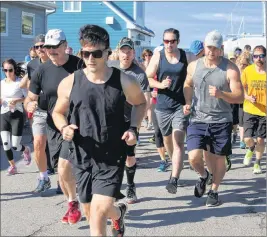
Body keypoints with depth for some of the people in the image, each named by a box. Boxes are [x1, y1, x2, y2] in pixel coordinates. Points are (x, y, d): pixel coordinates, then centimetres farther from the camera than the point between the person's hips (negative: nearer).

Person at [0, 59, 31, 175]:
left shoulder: (20, 82, -7)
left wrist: (17, 101, -21)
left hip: (16, 115, -4)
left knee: (15, 146, -5)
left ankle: (26, 150, 31)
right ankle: (12, 166, 16)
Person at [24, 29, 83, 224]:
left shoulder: (79, 65, -10)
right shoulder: (41, 71, 0)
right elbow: (30, 99, 7)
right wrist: (29, 105, -16)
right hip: (54, 127, 5)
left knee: (64, 167, -19)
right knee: (62, 171, 13)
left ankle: (74, 203, 6)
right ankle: (73, 205, 34)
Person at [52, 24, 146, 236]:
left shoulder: (125, 82, -10)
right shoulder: (69, 83, -7)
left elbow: (140, 103, 12)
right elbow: (58, 112, 10)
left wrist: (133, 128, -4)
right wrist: (64, 128, -12)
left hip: (112, 159, -3)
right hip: (83, 158, 3)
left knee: (98, 214, -15)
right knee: (92, 213, 19)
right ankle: (118, 213, 53)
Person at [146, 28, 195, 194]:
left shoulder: (187, 57, -2)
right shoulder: (158, 56, 0)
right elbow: (148, 78, 2)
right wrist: (160, 84, -17)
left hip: (181, 106, -2)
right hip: (163, 106, 3)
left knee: (178, 142, -15)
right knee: (167, 140, 18)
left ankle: (174, 179, -21)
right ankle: (177, 166, 44)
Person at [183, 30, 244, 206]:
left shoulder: (230, 69, -8)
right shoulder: (194, 66, 2)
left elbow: (240, 97, -10)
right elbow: (188, 85, 21)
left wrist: (221, 94, -28)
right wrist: (188, 103, 4)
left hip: (221, 121, -1)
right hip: (198, 120, 1)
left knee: (219, 159, 8)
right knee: (194, 157, -13)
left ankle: (214, 191, 32)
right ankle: (203, 176, 22)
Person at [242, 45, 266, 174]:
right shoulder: (247, 70, -4)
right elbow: (242, 89, 4)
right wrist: (249, 98, -14)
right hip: (250, 110, 0)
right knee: (247, 138, -4)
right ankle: (251, 149, 33)